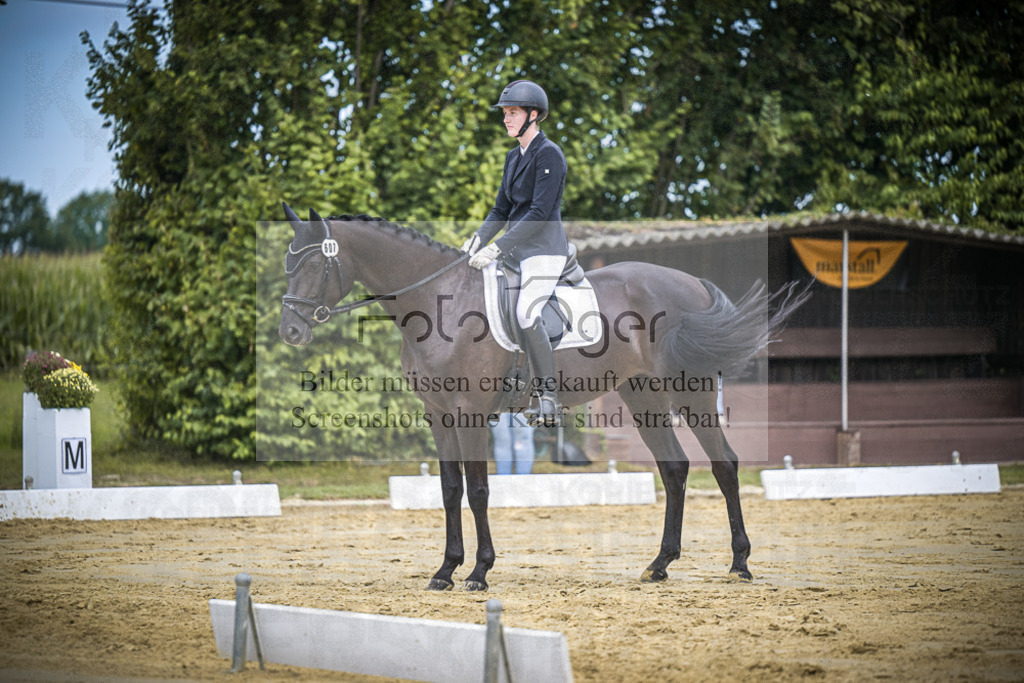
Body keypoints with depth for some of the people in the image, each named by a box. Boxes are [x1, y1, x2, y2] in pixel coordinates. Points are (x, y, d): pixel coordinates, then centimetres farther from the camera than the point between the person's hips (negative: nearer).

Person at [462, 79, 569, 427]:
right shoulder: (514, 157, 16)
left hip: (544, 248, -9)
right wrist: (477, 239, 0)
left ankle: (550, 399, -21)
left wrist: (497, 248, -23)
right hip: (516, 251, 10)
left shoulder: (549, 154, -12)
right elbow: (501, 209, 18)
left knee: (526, 312, -26)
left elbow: (540, 212, -20)